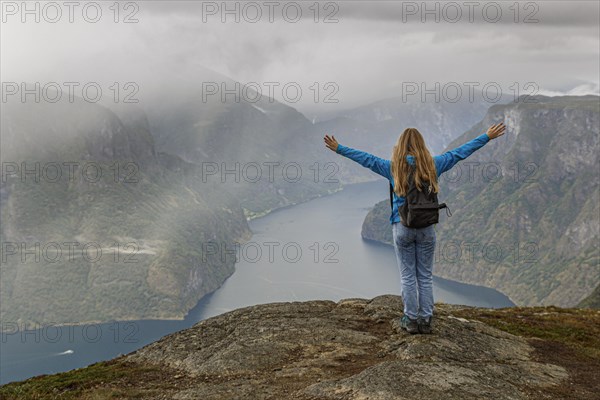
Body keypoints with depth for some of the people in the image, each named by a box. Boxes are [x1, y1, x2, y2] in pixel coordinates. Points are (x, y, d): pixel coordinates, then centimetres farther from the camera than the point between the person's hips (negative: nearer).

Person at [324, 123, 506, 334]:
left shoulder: (393, 167, -2)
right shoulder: (432, 165, 1)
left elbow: (366, 159, 3)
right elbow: (460, 152, 7)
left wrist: (338, 148, 12)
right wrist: (487, 136, 17)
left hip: (402, 227, -1)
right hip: (426, 227, 1)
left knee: (407, 276, 7)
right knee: (425, 276, 8)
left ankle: (411, 320, 10)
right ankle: (425, 321, 11)